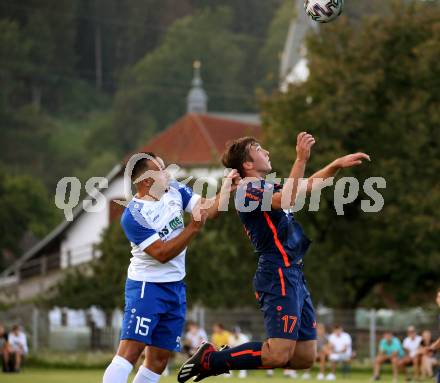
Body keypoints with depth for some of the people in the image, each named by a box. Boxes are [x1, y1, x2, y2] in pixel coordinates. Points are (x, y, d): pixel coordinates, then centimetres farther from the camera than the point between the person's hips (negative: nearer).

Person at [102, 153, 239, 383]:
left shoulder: (175, 191, 3)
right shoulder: (133, 216, -18)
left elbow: (208, 210, 4)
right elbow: (162, 254, -20)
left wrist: (226, 190, -12)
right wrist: (193, 228, -25)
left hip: (176, 287, 8)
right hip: (146, 286, -7)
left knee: (159, 360, 7)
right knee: (130, 351, -19)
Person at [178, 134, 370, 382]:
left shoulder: (266, 187, 22)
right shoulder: (248, 190, -8)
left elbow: (309, 185, 34)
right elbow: (286, 200, -26)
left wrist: (337, 165, 23)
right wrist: (301, 159, -28)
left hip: (294, 275, 10)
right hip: (278, 275, -10)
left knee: (305, 357, 6)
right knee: (279, 355, -19)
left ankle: (228, 358, 15)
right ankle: (209, 359, -4)